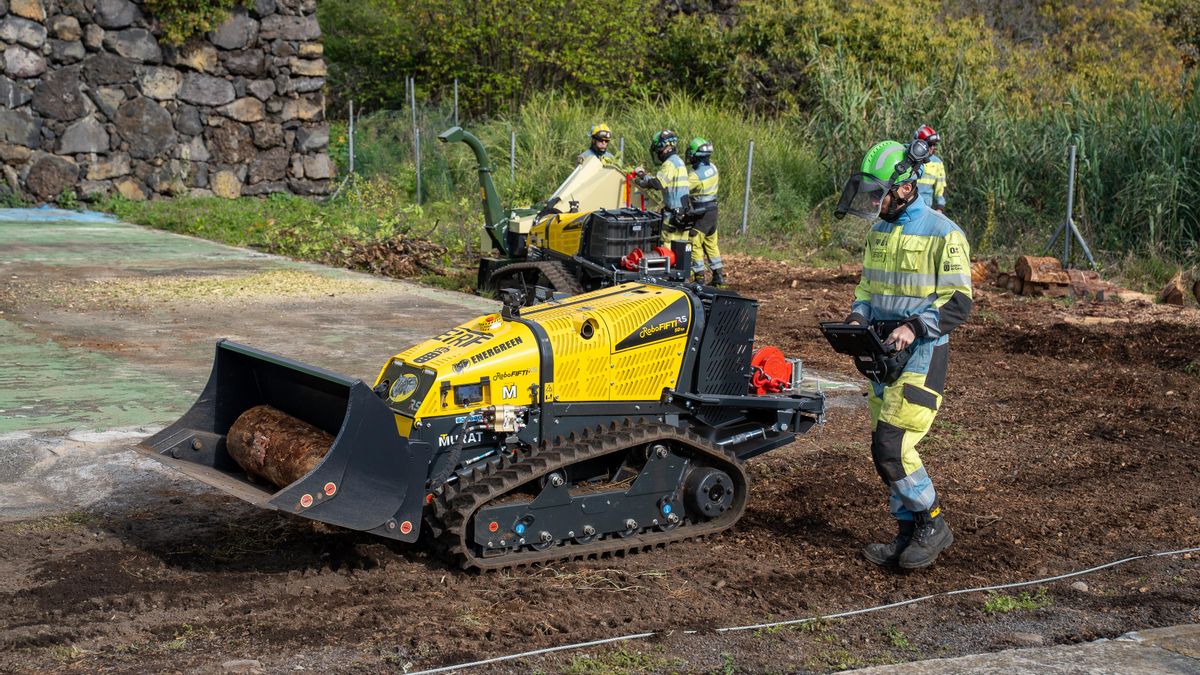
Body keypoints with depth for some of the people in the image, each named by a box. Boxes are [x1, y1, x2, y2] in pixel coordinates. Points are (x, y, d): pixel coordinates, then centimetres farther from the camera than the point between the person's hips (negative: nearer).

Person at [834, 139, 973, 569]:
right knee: (890, 447, 9)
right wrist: (858, 317, 2)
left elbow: (959, 304, -13)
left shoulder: (942, 234, -12)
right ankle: (909, 533, 20)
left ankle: (932, 525, 3)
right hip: (883, 352, 8)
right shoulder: (879, 231, 12)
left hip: (922, 354, -8)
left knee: (891, 447, -14)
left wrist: (914, 325, -27)